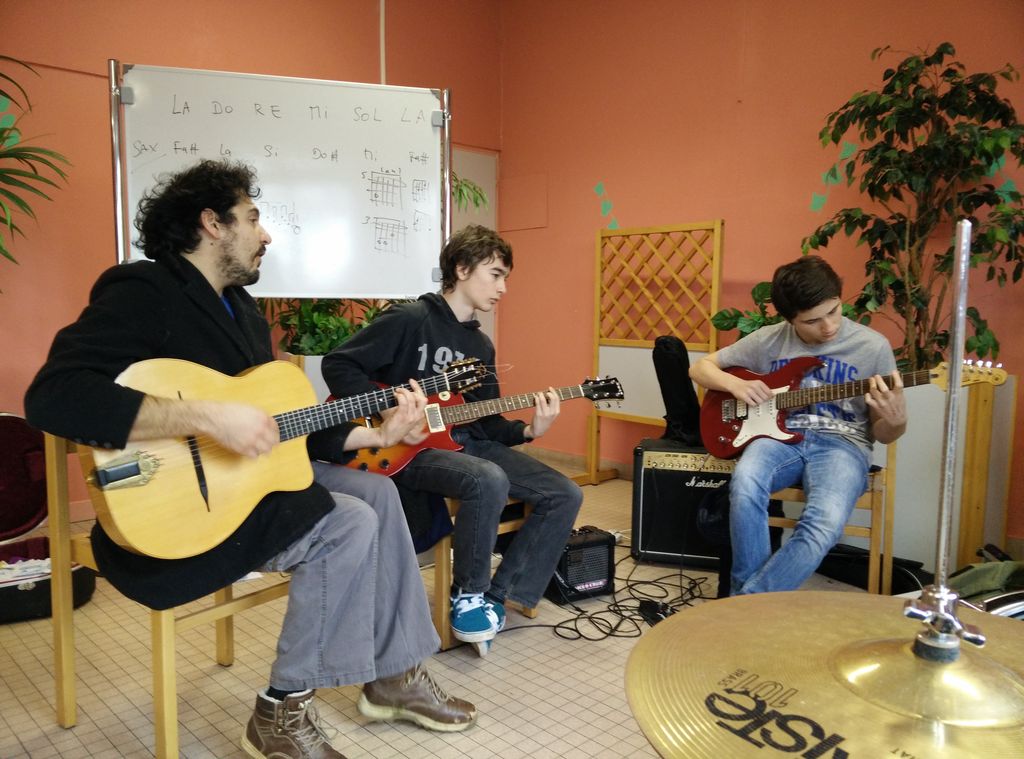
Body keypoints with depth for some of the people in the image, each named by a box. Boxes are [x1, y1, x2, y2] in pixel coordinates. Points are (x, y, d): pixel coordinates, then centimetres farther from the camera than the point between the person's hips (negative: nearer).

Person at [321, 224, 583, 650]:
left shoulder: (482, 345, 15)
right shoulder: (410, 320, -9)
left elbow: (485, 422, 14)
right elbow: (337, 365, -10)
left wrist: (528, 431, -5)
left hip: (465, 442, 8)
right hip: (412, 448, -7)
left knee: (565, 496, -6)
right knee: (490, 482, -37)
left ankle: (500, 595, 4)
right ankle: (469, 595, -11)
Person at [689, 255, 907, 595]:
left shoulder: (873, 347, -1)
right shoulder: (769, 340, 3)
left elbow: (882, 434, 6)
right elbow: (700, 367, 12)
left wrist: (895, 420, -19)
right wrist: (735, 384, -9)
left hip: (842, 442, -1)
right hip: (781, 435, 1)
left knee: (825, 523, -35)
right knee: (745, 484, -36)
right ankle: (752, 596, -18)